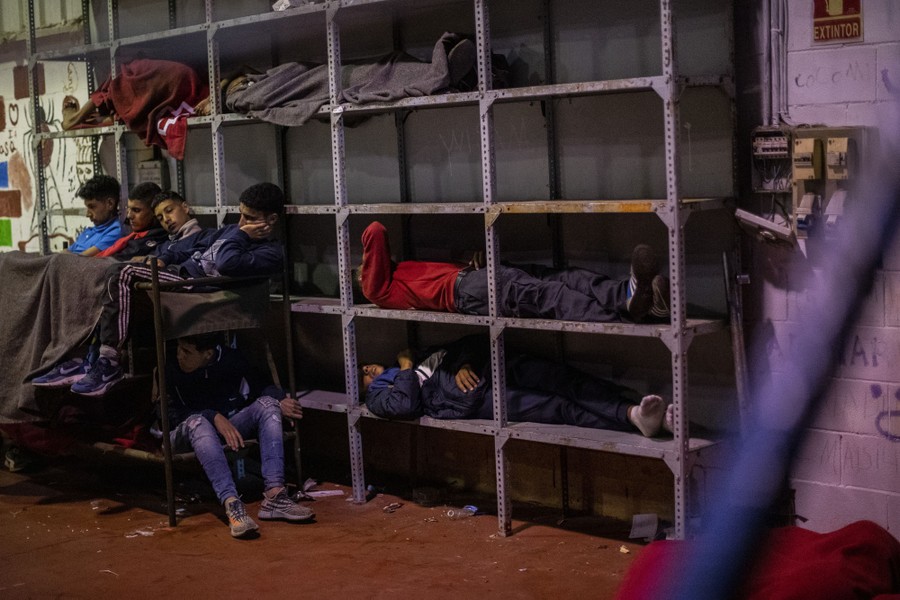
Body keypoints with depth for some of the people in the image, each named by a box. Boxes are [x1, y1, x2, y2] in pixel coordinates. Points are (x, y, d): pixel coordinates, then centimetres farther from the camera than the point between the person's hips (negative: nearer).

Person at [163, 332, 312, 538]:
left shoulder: (230, 358, -4)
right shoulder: (170, 368, -14)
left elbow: (259, 386, 3)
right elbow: (171, 413, -20)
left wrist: (280, 399, -19)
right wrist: (214, 417, -33)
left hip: (230, 426, 4)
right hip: (187, 435, -4)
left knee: (267, 404, -21)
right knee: (197, 422, -38)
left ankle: (274, 495, -38)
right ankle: (232, 504, -55)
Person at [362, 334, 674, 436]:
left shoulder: (423, 356, 36)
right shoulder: (379, 395, 17)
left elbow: (474, 343, 26)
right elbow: (406, 404, -9)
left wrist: (464, 365, 4)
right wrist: (407, 367, 6)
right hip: (472, 398, -6)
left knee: (573, 384, -22)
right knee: (558, 407, -29)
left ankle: (652, 410, -38)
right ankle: (633, 416, -49)